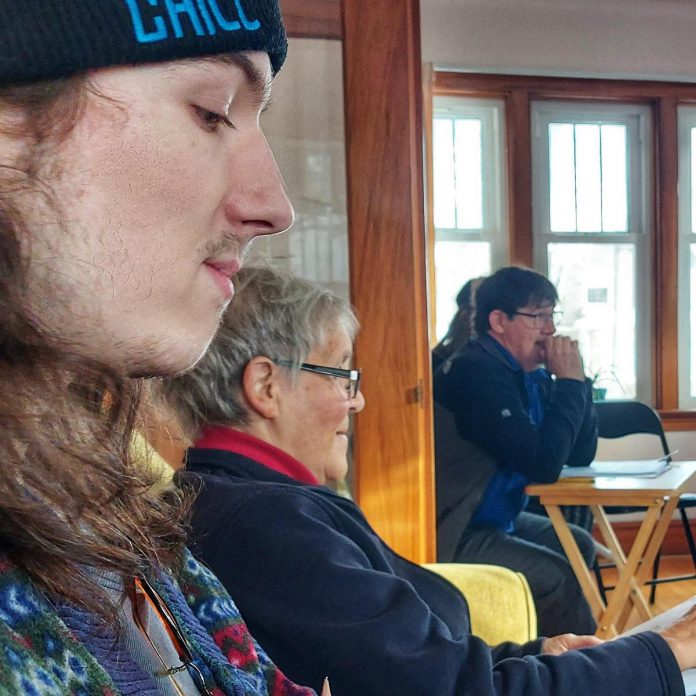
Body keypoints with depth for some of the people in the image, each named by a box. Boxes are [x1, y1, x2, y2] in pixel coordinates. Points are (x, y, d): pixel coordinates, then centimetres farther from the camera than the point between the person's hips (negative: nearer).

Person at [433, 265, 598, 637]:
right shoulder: (477, 372, -22)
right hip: (451, 536, -11)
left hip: (496, 519, 11)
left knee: (580, 546, 20)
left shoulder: (533, 376, 7)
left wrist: (576, 379, -3)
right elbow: (543, 464, -28)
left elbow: (581, 455, 8)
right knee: (559, 577, -21)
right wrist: (569, 382, -18)